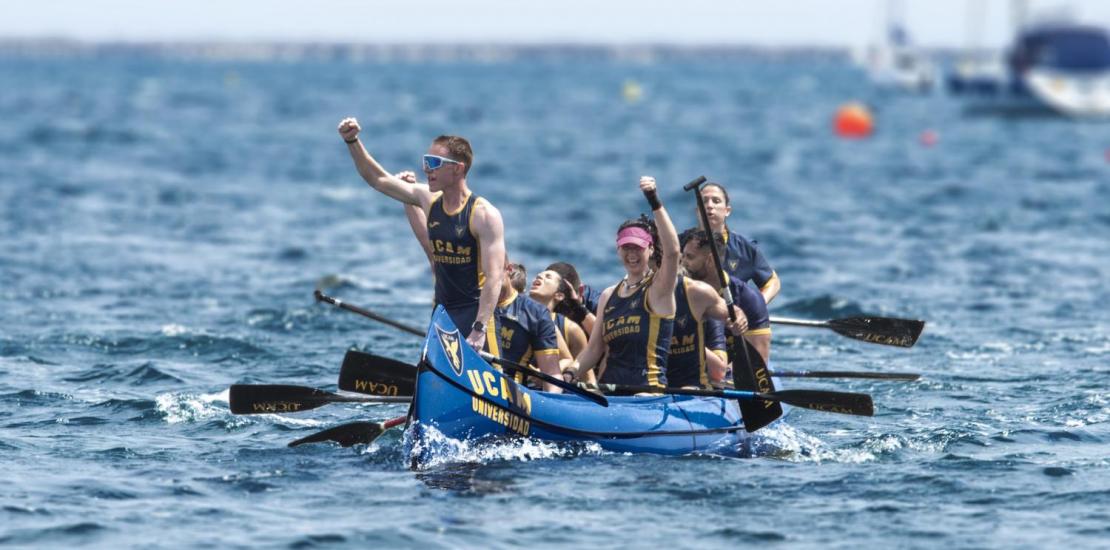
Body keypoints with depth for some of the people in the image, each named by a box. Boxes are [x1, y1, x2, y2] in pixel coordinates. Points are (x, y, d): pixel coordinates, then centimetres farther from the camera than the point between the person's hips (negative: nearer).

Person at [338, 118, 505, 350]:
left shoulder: (484, 214, -14)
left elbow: (494, 278, -20)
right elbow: (378, 179, 14)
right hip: (441, 313, 7)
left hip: (475, 313, -7)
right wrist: (352, 141, 3)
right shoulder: (429, 200, 6)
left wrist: (479, 330, -28)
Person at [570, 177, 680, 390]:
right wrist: (572, 371, -2)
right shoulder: (609, 296, 18)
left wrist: (654, 202, -23)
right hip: (609, 389, 5)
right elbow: (595, 348, 17)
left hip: (649, 391, -5)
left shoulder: (658, 289, 1)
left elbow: (672, 251, -17)